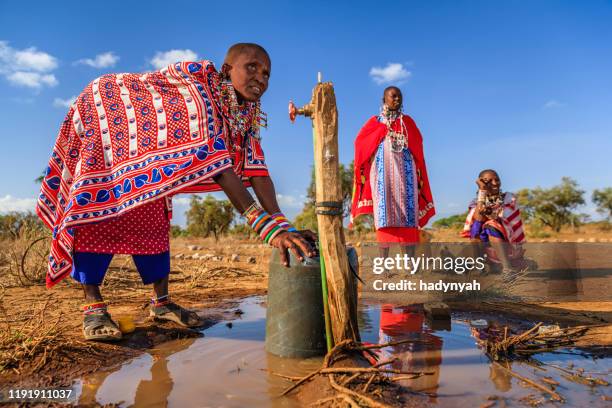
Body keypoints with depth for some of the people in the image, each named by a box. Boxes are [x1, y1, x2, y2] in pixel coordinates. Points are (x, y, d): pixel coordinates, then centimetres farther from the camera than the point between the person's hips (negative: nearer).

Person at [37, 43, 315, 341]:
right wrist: (267, 226, -54)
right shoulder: (199, 80, -37)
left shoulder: (246, 112, -12)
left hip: (143, 138, 7)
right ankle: (92, 306, -10)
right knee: (98, 200, -18)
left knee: (152, 212, 2)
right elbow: (214, 159, -47)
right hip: (101, 108, -6)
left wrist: (281, 225, -37)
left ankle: (161, 301, 8)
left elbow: (256, 168, -22)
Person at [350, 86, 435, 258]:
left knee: (407, 210, -8)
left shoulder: (407, 121, 19)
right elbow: (361, 143, 3)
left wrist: (403, 138, -3)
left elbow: (418, 145, 10)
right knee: (384, 212, -10)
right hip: (383, 171, -1)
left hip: (404, 171, 1)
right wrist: (382, 131, -1)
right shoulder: (375, 121, 15)